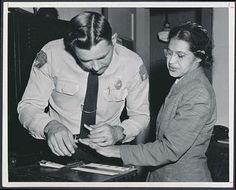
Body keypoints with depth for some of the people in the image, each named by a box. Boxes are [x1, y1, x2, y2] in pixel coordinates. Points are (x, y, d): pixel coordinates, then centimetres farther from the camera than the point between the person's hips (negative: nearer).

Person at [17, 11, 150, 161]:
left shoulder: (133, 65, -13)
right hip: (59, 148, 1)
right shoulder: (51, 55, -15)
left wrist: (118, 132, -21)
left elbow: (141, 116, 0)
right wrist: (49, 126, -29)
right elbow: (28, 106, -7)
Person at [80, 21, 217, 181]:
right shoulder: (180, 84, 8)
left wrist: (117, 151, -25)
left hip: (184, 178, -8)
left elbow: (171, 149, -26)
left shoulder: (199, 95, -22)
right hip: (160, 174, 8)